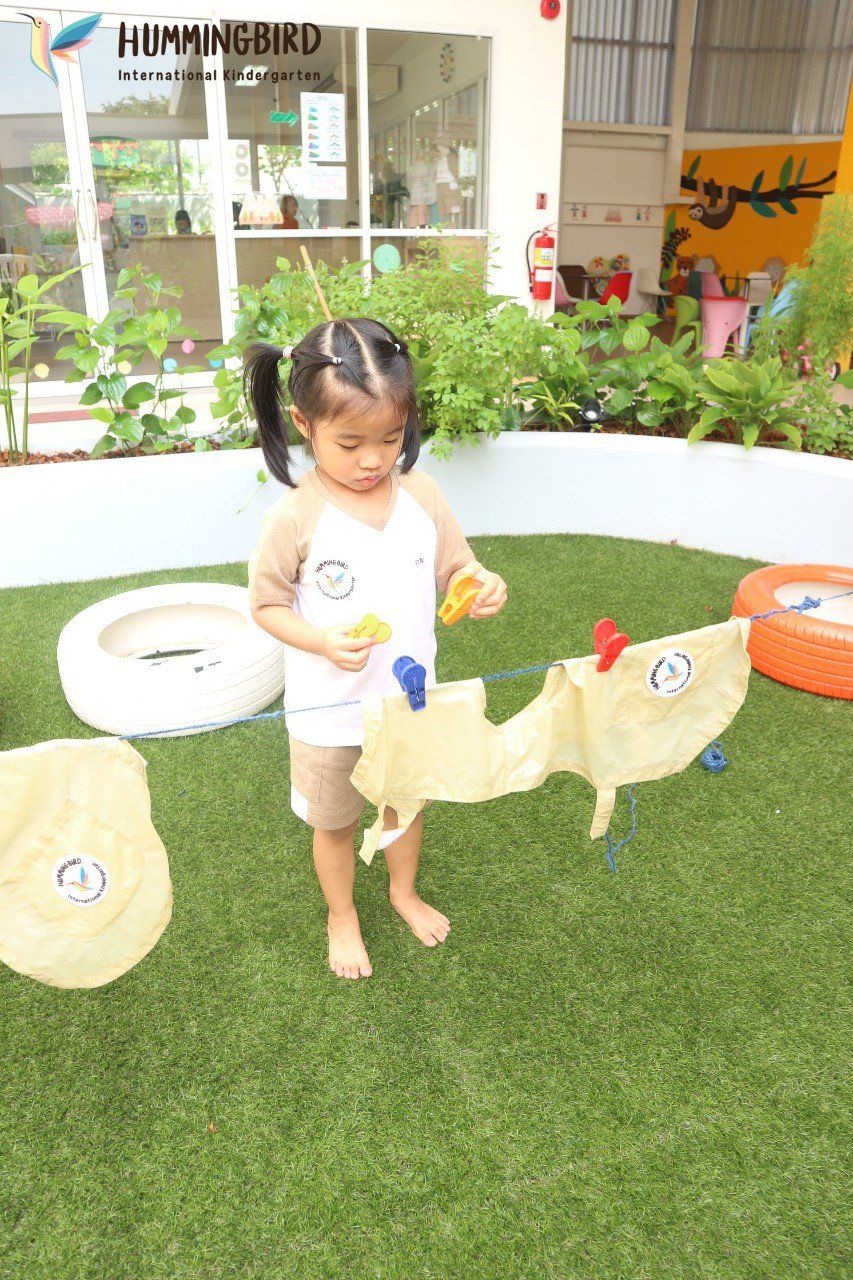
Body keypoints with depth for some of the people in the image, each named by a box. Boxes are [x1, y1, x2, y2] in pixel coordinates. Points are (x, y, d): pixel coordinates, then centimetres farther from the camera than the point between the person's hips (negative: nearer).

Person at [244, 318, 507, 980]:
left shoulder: (421, 495, -10)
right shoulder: (296, 516, -22)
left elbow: (455, 565, 0)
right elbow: (267, 604, -12)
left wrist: (484, 584, -23)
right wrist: (323, 642, -29)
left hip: (410, 698, 4)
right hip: (331, 714, -3)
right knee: (335, 822, 21)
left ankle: (404, 891, 57)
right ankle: (342, 916, 49)